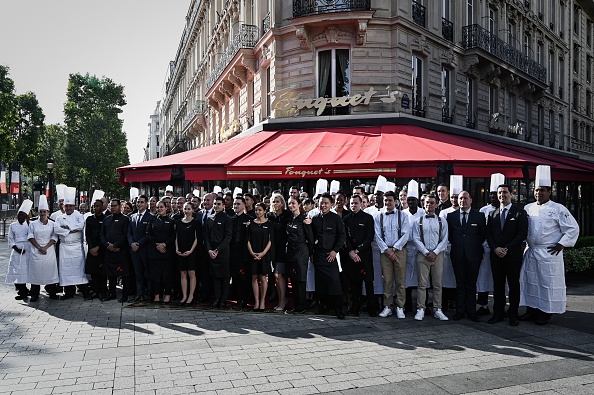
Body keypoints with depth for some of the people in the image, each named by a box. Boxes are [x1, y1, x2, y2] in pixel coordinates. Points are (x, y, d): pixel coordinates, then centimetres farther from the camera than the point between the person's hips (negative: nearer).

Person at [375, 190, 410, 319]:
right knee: (387, 280, 3)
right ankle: (387, 307, 11)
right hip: (384, 251, 1)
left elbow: (405, 235, -3)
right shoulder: (378, 217, 8)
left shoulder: (402, 216, 4)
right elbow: (377, 236, 3)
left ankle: (400, 307, 7)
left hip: (399, 250, -1)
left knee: (401, 280, -1)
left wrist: (394, 248, -9)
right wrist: (387, 250, -7)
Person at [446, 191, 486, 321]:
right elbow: (449, 235, 12)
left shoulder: (479, 216, 2)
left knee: (472, 285, 6)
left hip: (473, 255, -1)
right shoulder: (451, 216, 6)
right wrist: (456, 244, 4)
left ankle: (471, 311, 14)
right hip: (457, 255, 1)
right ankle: (460, 311, 13)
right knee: (460, 284, 7)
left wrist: (475, 246, 4)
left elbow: (483, 235, 7)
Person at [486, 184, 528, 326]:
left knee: (514, 285, 3)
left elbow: (522, 234, -7)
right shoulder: (492, 214, 13)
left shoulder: (520, 213, 1)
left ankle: (513, 314, 10)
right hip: (496, 255, 4)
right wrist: (495, 248, -8)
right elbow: (488, 234, 10)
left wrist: (507, 249, -14)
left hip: (513, 255, -3)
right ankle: (498, 313, 13)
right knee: (497, 285, 6)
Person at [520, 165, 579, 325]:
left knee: (548, 283, 0)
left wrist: (561, 245, -9)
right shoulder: (528, 208, 8)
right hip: (531, 252, 5)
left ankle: (546, 313, 11)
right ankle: (531, 310, 22)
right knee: (529, 281, 10)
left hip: (549, 254, -5)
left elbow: (573, 228, -5)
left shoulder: (558, 209, -6)